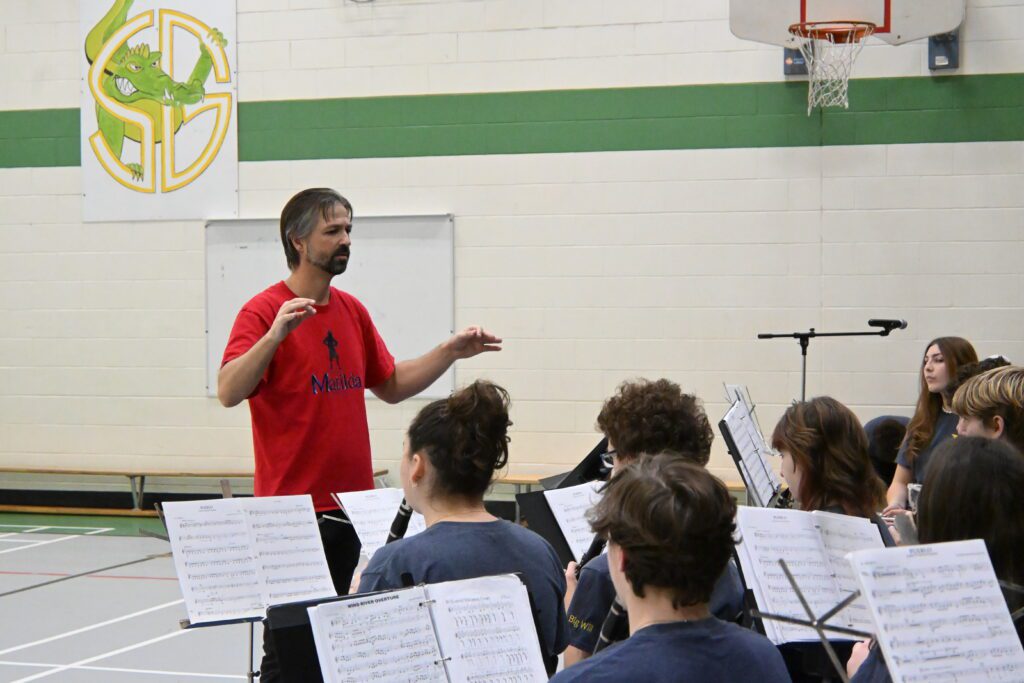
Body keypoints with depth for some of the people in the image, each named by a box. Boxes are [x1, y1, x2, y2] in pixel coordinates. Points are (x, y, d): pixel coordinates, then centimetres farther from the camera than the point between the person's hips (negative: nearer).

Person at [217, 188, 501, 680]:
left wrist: (450, 352, 10)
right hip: (292, 506, -7)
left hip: (349, 503, 7)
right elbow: (229, 392, -22)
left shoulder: (352, 311, 12)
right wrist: (276, 334, -34)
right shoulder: (265, 312, -9)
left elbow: (390, 385, 21)